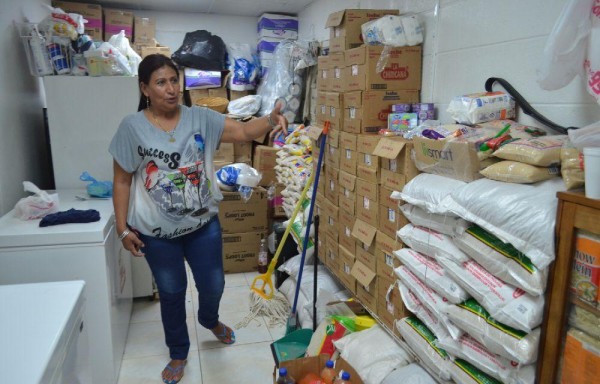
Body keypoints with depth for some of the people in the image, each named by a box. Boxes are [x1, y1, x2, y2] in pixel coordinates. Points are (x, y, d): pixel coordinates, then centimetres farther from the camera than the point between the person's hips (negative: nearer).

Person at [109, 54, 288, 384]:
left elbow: (243, 131, -15)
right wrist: (123, 229, -5)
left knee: (213, 285, 15)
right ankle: (178, 354, 40)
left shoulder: (200, 118, -5)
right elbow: (122, 181, -4)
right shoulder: (132, 128, -9)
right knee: (171, 293, 14)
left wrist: (270, 120, -37)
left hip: (203, 223, 2)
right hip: (157, 232, -1)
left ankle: (209, 319, 52)